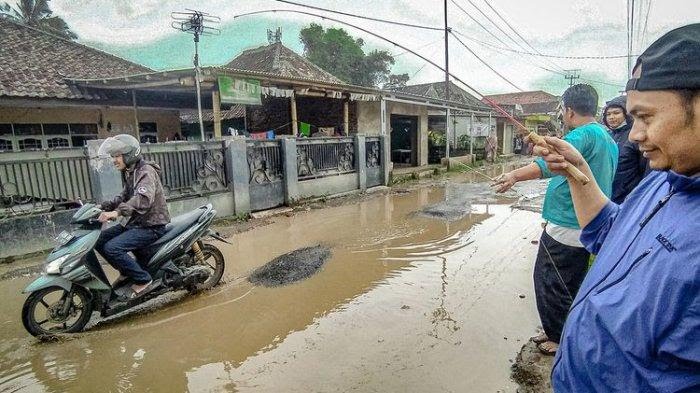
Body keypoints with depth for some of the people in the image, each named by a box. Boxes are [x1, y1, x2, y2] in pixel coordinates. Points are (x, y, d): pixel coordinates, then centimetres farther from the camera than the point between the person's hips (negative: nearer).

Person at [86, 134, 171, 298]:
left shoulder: (146, 171, -18)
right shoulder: (129, 173, 13)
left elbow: (143, 199, -36)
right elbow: (124, 197, 24)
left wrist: (117, 212, -46)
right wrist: (104, 207, 9)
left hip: (151, 226, -10)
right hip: (135, 223, 10)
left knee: (112, 247, -22)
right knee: (99, 240, 7)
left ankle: (143, 280, -8)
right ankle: (127, 271, 19)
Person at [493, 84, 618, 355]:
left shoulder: (583, 134, -17)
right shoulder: (607, 138, 15)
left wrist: (515, 176, -38)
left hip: (565, 228, -10)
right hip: (587, 228, 10)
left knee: (549, 283, 4)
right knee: (569, 285, 19)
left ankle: (562, 339, 19)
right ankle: (558, 332, 33)